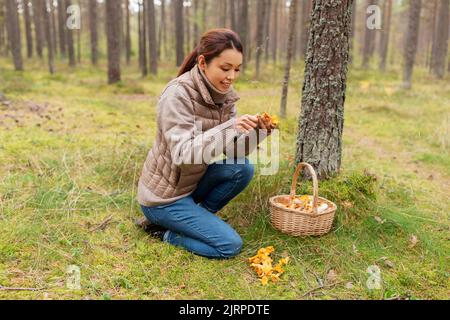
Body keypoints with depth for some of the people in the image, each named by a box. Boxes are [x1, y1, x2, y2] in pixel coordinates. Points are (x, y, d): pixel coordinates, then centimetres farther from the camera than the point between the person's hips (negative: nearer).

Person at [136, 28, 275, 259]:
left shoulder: (224, 94, -2)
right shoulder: (178, 94, -23)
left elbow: (234, 153, -3)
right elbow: (182, 154, -31)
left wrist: (257, 132, -21)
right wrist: (229, 127, -38)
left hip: (192, 183, 7)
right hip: (163, 195, -7)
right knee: (230, 245, -12)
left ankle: (197, 217, 5)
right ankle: (163, 230, 5)